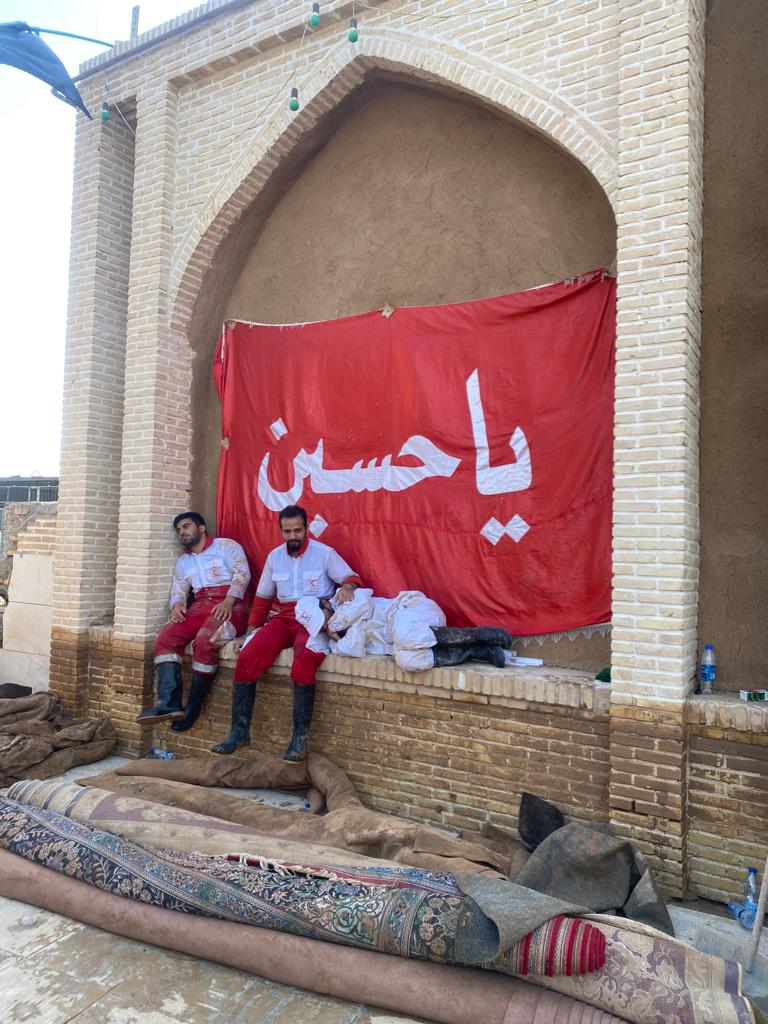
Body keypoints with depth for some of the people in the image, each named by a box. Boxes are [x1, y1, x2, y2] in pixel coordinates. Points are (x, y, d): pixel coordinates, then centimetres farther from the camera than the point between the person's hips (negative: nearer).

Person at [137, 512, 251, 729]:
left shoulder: (226, 546, 8)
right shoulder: (183, 562, 28)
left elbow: (242, 573, -6)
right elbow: (178, 589, 16)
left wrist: (227, 602, -21)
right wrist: (177, 605, -9)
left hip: (230, 605, -6)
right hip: (199, 606, 6)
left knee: (204, 640, -34)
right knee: (165, 637, -21)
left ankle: (192, 709, -24)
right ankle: (168, 702, -31)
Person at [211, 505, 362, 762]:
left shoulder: (324, 553, 0)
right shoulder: (274, 556, 14)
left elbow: (352, 577, 0)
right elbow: (263, 597, 20)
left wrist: (348, 586, -24)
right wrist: (252, 628, 13)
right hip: (284, 618, 5)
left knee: (304, 659, -35)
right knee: (247, 657, -19)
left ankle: (300, 737, -26)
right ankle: (239, 732, -9)